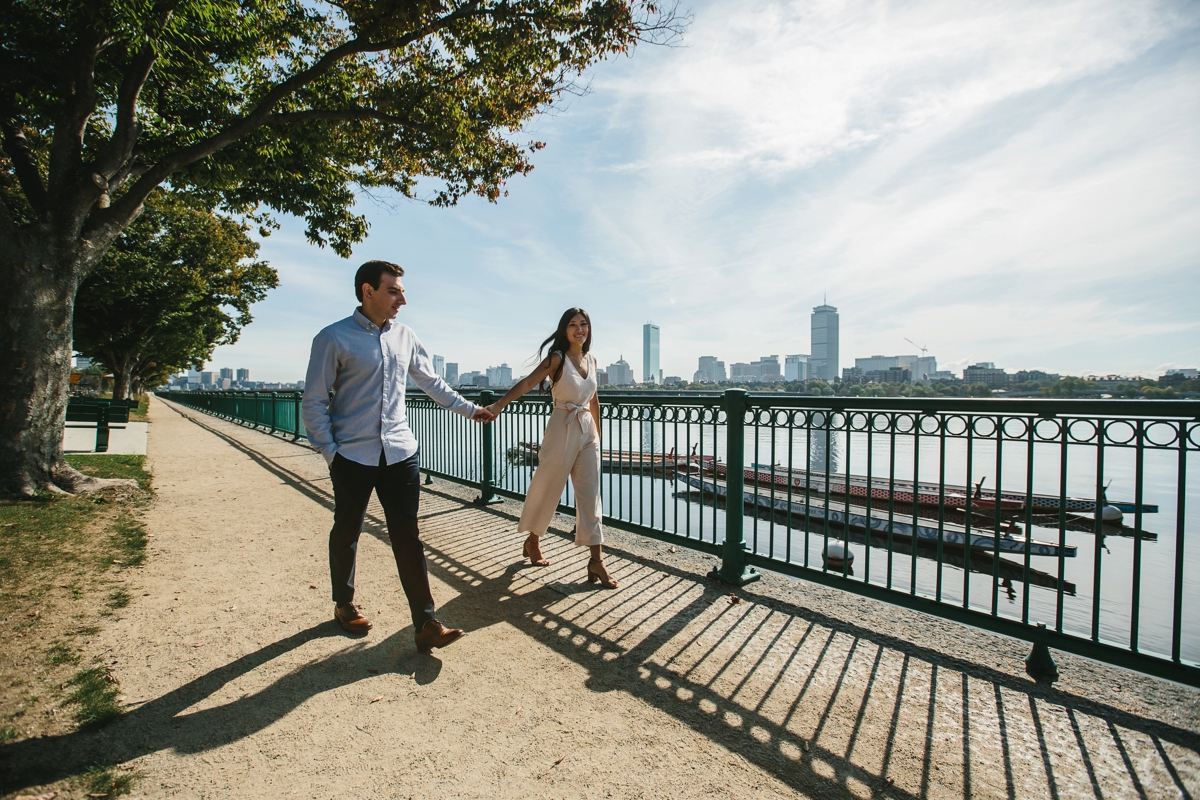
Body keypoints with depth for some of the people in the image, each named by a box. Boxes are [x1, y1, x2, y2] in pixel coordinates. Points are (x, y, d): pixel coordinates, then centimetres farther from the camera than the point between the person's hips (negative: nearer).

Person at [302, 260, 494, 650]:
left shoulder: (405, 337, 8)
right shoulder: (334, 338, -6)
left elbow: (432, 383, 19)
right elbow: (314, 401, -4)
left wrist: (470, 409, 21)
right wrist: (330, 452, -9)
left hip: (401, 453, 3)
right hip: (353, 456, -3)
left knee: (407, 536, 2)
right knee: (347, 533, 14)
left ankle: (426, 624, 5)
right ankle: (344, 604, 39)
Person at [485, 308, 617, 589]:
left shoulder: (591, 360, 10)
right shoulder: (558, 358, -8)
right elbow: (528, 382, -21)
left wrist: (598, 432, 21)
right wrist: (499, 404, -34)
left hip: (587, 431, 5)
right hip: (562, 429, -5)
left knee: (590, 495, 3)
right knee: (547, 489, 8)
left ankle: (596, 560, 7)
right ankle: (532, 540, 33)